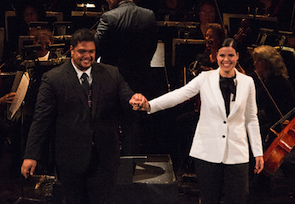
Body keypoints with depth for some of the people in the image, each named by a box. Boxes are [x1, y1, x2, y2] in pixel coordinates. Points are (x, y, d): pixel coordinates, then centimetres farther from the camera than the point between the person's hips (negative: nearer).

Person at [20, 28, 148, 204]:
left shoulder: (112, 74, 5)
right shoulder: (53, 79, -4)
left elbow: (127, 100, 0)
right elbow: (42, 119, -5)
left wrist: (136, 99, -26)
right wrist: (31, 156, -10)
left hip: (105, 158, 2)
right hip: (71, 160, -1)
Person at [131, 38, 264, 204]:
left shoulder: (247, 82, 4)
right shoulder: (205, 78, -1)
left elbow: (251, 119, 10)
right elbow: (178, 95, -13)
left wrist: (258, 152, 8)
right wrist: (149, 105, -29)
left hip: (236, 153, 1)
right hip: (208, 151, -1)